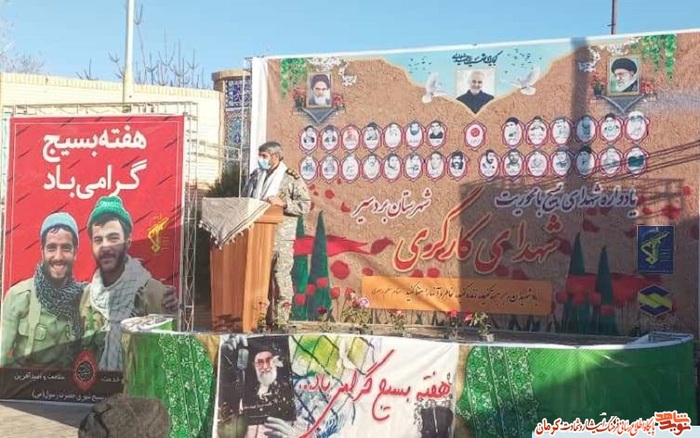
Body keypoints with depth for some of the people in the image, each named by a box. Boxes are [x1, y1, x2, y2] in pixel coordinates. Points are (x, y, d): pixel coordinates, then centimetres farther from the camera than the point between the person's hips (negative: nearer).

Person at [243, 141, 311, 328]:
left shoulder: (291, 178, -3)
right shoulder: (256, 176, 16)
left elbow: (305, 205, -8)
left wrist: (282, 203, -18)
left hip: (280, 237, -6)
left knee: (280, 276, -6)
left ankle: (280, 320, -1)